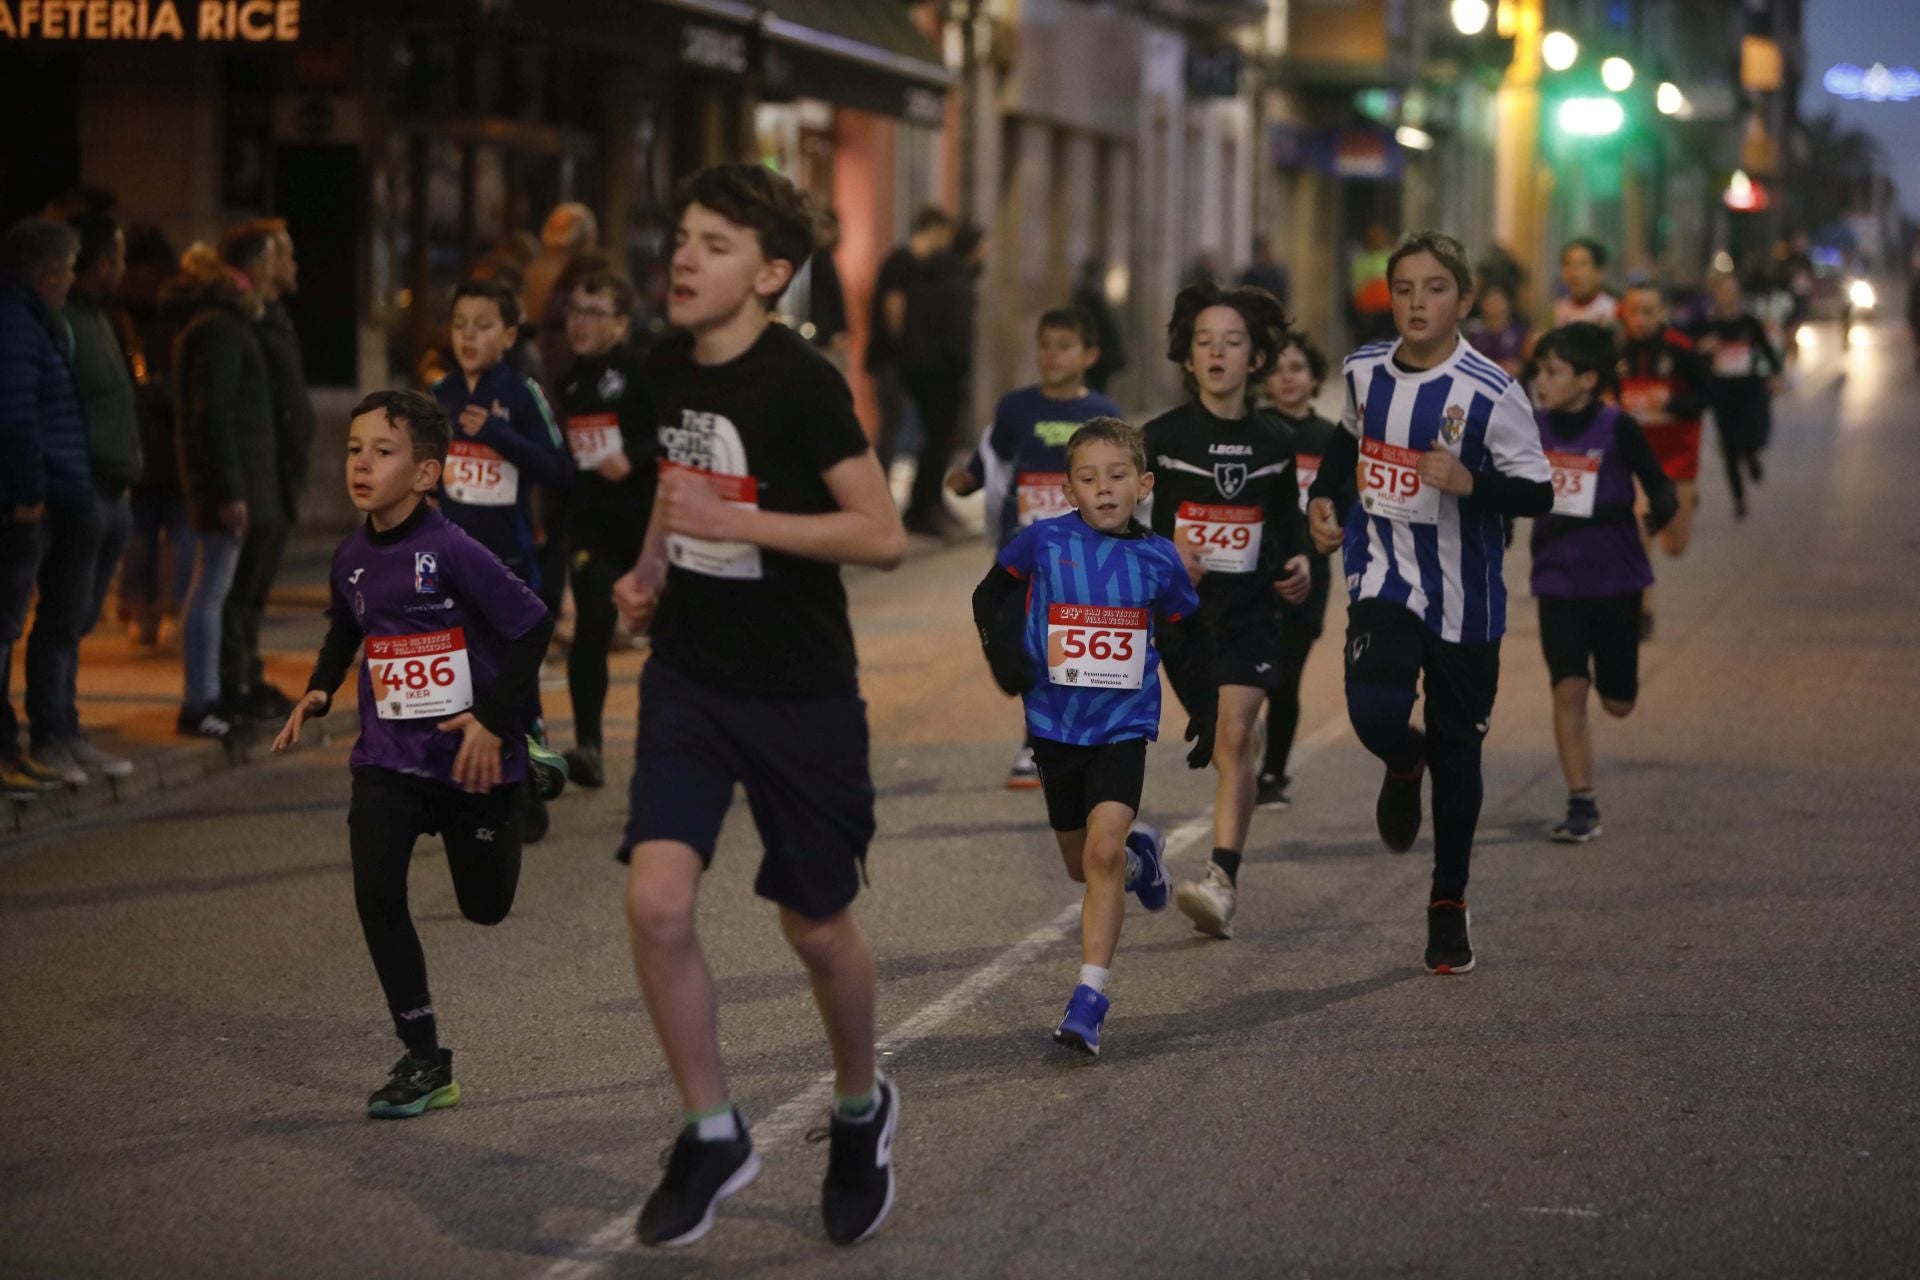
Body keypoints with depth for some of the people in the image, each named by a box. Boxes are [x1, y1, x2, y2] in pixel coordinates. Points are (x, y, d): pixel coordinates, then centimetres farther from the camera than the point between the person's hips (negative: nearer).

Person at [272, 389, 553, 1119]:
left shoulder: (451, 552, -20)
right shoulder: (353, 558, -1)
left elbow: (532, 625, -17)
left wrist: (495, 719, -18)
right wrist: (318, 691, 7)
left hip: (471, 757, -4)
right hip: (388, 759, 4)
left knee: (486, 907, 12)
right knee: (376, 894, -14)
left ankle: (522, 792, 47)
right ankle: (424, 1063, -4)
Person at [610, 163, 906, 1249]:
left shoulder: (802, 382, -18)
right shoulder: (670, 366, 3)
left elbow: (884, 536, -21)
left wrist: (736, 521, -28)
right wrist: (652, 567, 6)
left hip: (801, 691, -5)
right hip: (689, 677, 5)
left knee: (817, 925, 9)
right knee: (657, 904, -11)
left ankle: (862, 1114, 37)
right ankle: (713, 1135, 7)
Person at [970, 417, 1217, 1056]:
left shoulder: (1158, 560, -3)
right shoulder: (1044, 541, -7)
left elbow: (1186, 643, 11)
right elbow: (991, 597, 6)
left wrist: (1203, 714, 15)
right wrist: (1004, 653, -12)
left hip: (1123, 725, -2)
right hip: (1055, 724, 2)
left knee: (1103, 851, -20)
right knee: (1082, 865, 15)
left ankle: (1090, 998, -17)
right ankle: (1141, 854, 51)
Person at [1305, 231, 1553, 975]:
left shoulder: (1490, 395, -15)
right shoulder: (1364, 373, 0)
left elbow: (1538, 494, -13)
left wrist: (1469, 482, -29)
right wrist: (1324, 498, 10)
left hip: (1464, 600, -2)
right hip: (1383, 579, 2)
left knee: (1456, 753, 7)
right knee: (1375, 712, -23)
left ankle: (1449, 906, 25)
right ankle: (1403, 764, 17)